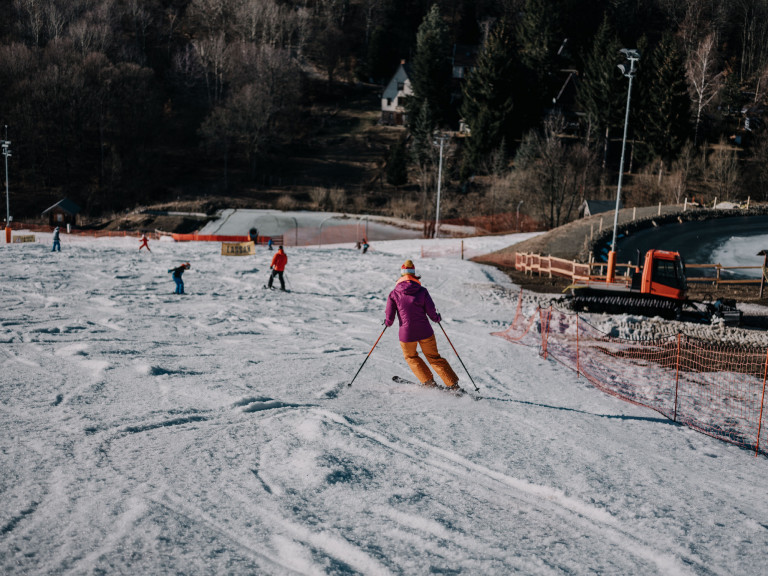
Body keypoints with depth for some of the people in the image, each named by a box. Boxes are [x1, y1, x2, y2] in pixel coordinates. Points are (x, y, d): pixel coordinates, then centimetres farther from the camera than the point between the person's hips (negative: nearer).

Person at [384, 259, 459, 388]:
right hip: (425, 332, 1)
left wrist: (387, 322, 18)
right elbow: (432, 313, -6)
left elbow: (389, 319, -5)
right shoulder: (422, 291, -6)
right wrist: (437, 318, 16)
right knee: (434, 358, 18)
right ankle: (453, 385, 16)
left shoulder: (394, 294, -5)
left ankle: (429, 382, 25)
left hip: (407, 334, -1)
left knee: (410, 357, 28)